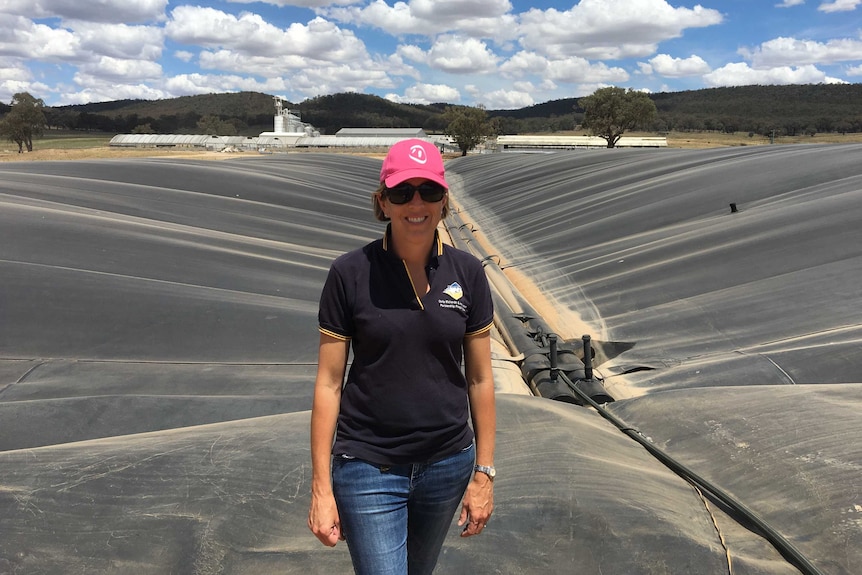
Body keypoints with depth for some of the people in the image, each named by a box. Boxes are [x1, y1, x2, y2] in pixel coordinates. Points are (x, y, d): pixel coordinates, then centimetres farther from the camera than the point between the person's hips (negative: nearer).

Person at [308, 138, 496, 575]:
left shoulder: (466, 273, -4)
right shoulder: (351, 273, -11)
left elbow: (479, 378, 1)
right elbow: (329, 383, -8)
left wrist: (484, 472, 3)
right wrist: (321, 487, -7)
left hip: (447, 464, 4)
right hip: (369, 468, -3)